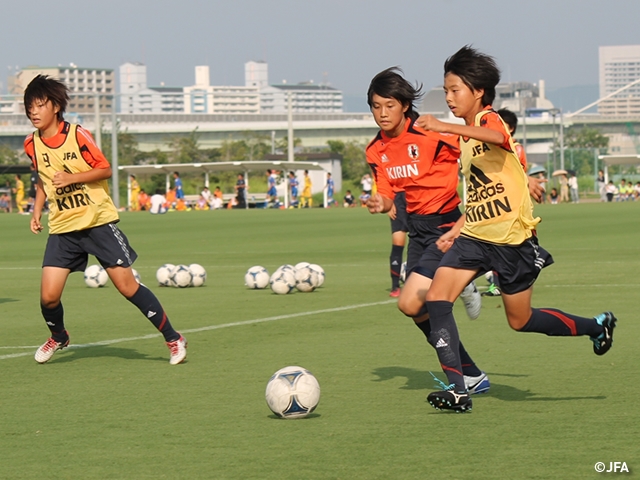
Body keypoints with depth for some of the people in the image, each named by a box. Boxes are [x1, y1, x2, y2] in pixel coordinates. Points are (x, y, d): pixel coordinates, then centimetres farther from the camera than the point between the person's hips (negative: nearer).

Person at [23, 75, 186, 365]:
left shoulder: (77, 135, -12)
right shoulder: (32, 145, 3)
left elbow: (105, 170, -7)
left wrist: (72, 178, -20)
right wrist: (37, 210, 8)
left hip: (98, 221, -4)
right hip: (62, 228, 4)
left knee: (127, 286, -6)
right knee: (48, 296, -6)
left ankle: (173, 339, 7)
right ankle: (58, 337, 27)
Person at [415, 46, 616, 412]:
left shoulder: (490, 119, -12)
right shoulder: (466, 136, 15)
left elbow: (497, 137, -40)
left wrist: (445, 127, -52)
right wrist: (457, 230, 13)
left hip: (512, 238, -8)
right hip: (476, 235, 8)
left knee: (521, 321, 5)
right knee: (437, 298, -12)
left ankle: (598, 325, 28)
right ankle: (457, 388, -13)